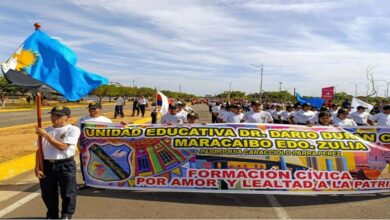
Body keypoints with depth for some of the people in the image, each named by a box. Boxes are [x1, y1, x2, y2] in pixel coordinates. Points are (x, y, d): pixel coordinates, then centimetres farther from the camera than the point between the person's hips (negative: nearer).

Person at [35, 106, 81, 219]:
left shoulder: (73, 130, -8)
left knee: (67, 193, 5)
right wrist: (37, 167, 0)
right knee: (48, 194, 15)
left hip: (66, 165, -4)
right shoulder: (46, 130, 7)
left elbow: (62, 146, -17)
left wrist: (46, 135, -17)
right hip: (47, 165, 5)